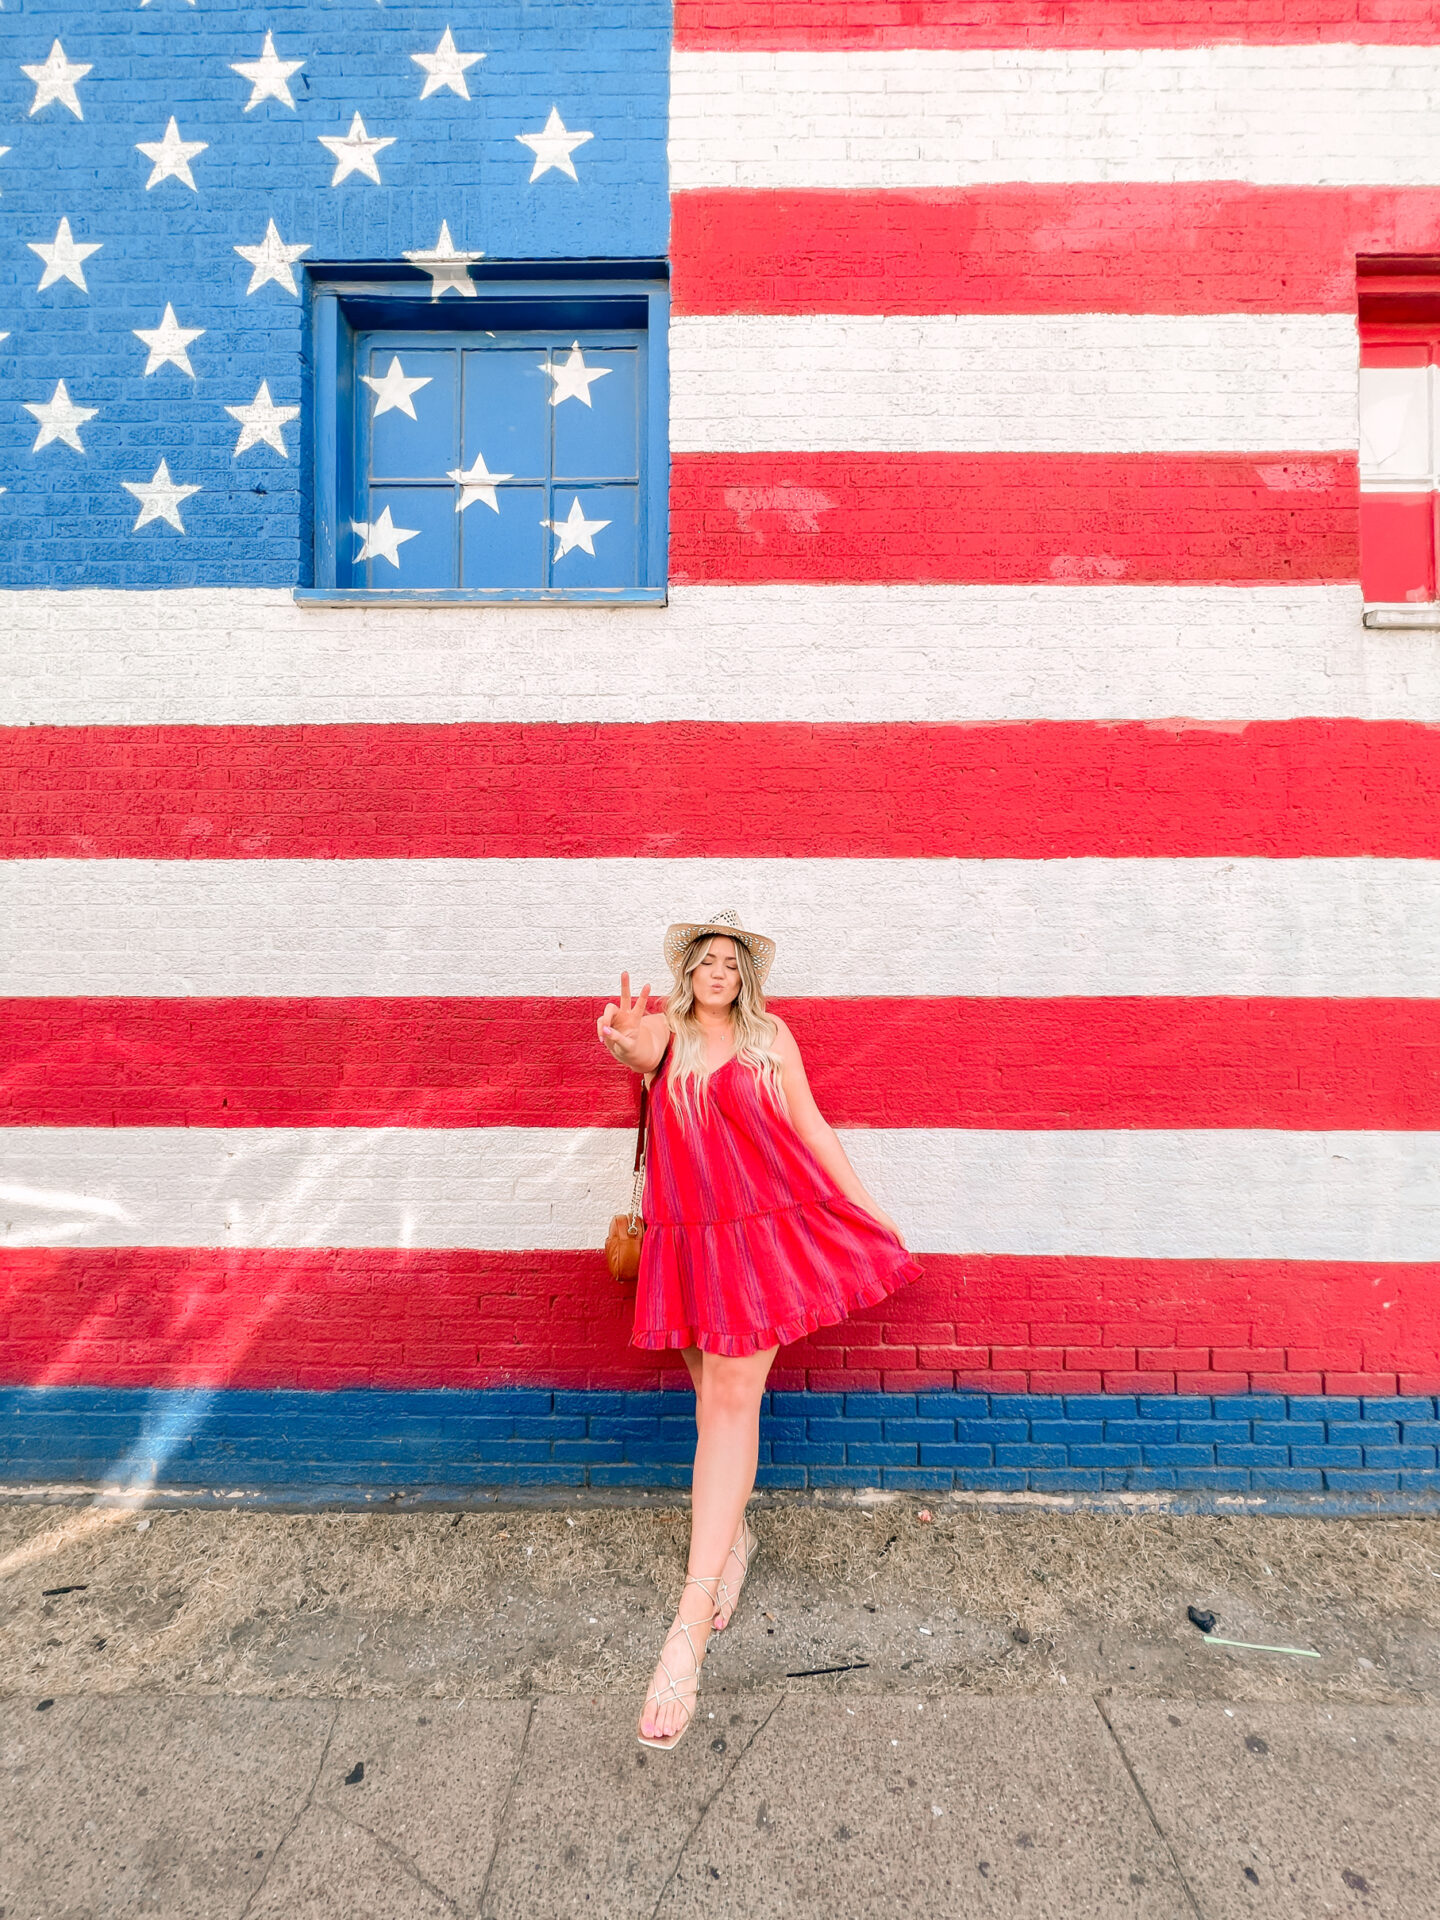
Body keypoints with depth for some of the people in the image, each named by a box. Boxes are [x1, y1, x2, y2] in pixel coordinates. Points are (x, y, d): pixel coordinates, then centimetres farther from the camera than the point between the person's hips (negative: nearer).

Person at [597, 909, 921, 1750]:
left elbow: (812, 1126, 4)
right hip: (691, 1234, 2)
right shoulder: (664, 1030, 6)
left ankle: (690, 1625, -2)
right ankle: (735, 1535, 39)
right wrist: (626, 1041, -43)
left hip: (764, 1226, -2)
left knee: (733, 1397, -6)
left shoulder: (770, 1035, 5)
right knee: (713, 1398, 14)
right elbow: (642, 1052, -18)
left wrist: (868, 1207, 1)